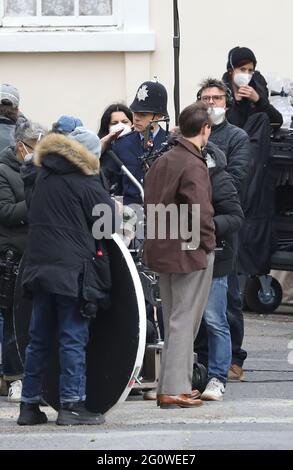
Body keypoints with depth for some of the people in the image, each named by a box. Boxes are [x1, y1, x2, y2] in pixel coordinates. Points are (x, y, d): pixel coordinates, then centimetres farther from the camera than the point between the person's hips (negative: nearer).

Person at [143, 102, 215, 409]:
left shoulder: (161, 162, 8)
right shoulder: (194, 165, -18)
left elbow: (150, 203, 13)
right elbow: (201, 211, -24)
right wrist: (207, 242, -11)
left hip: (161, 251, 8)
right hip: (191, 253, -8)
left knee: (172, 321, 17)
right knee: (184, 322, -2)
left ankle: (171, 385, 23)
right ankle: (174, 390, -3)